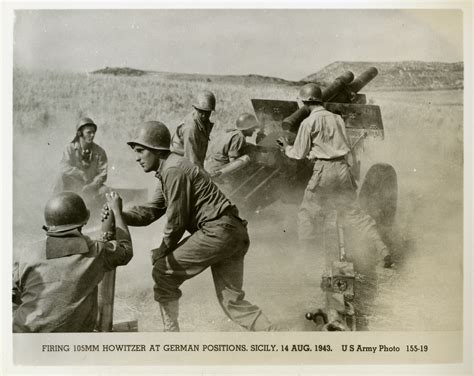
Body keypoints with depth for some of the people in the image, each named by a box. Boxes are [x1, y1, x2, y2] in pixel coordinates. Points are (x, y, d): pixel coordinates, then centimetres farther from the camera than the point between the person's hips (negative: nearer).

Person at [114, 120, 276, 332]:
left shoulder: (173, 170, -13)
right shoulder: (166, 171, 20)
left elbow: (176, 222, -11)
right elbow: (151, 210, 16)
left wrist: (162, 252, 3)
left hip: (217, 231, -10)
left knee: (163, 272, 1)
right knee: (232, 301, 12)